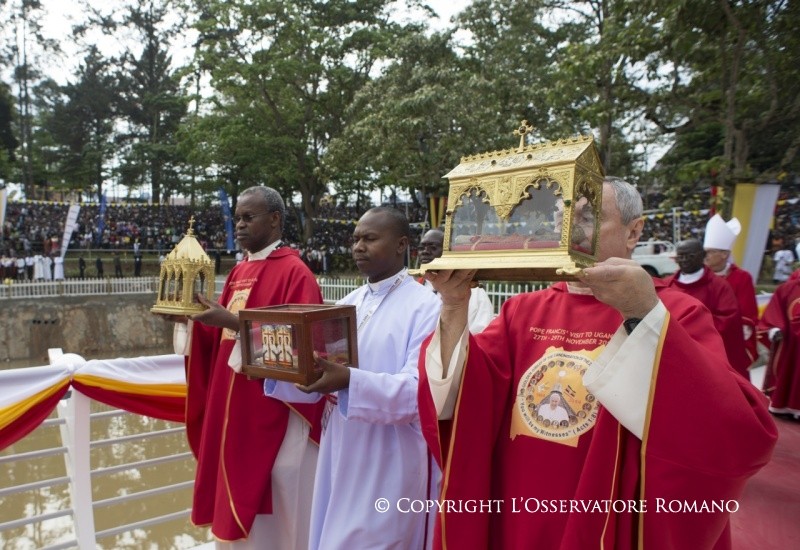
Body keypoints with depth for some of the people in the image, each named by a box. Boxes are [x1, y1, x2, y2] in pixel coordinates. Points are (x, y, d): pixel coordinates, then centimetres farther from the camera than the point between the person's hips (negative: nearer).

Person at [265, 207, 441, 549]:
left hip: (388, 464, -6)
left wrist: (351, 382, -33)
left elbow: (420, 390, -22)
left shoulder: (425, 307, -13)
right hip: (340, 453, 7)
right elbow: (320, 372, 9)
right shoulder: (348, 303, 9)